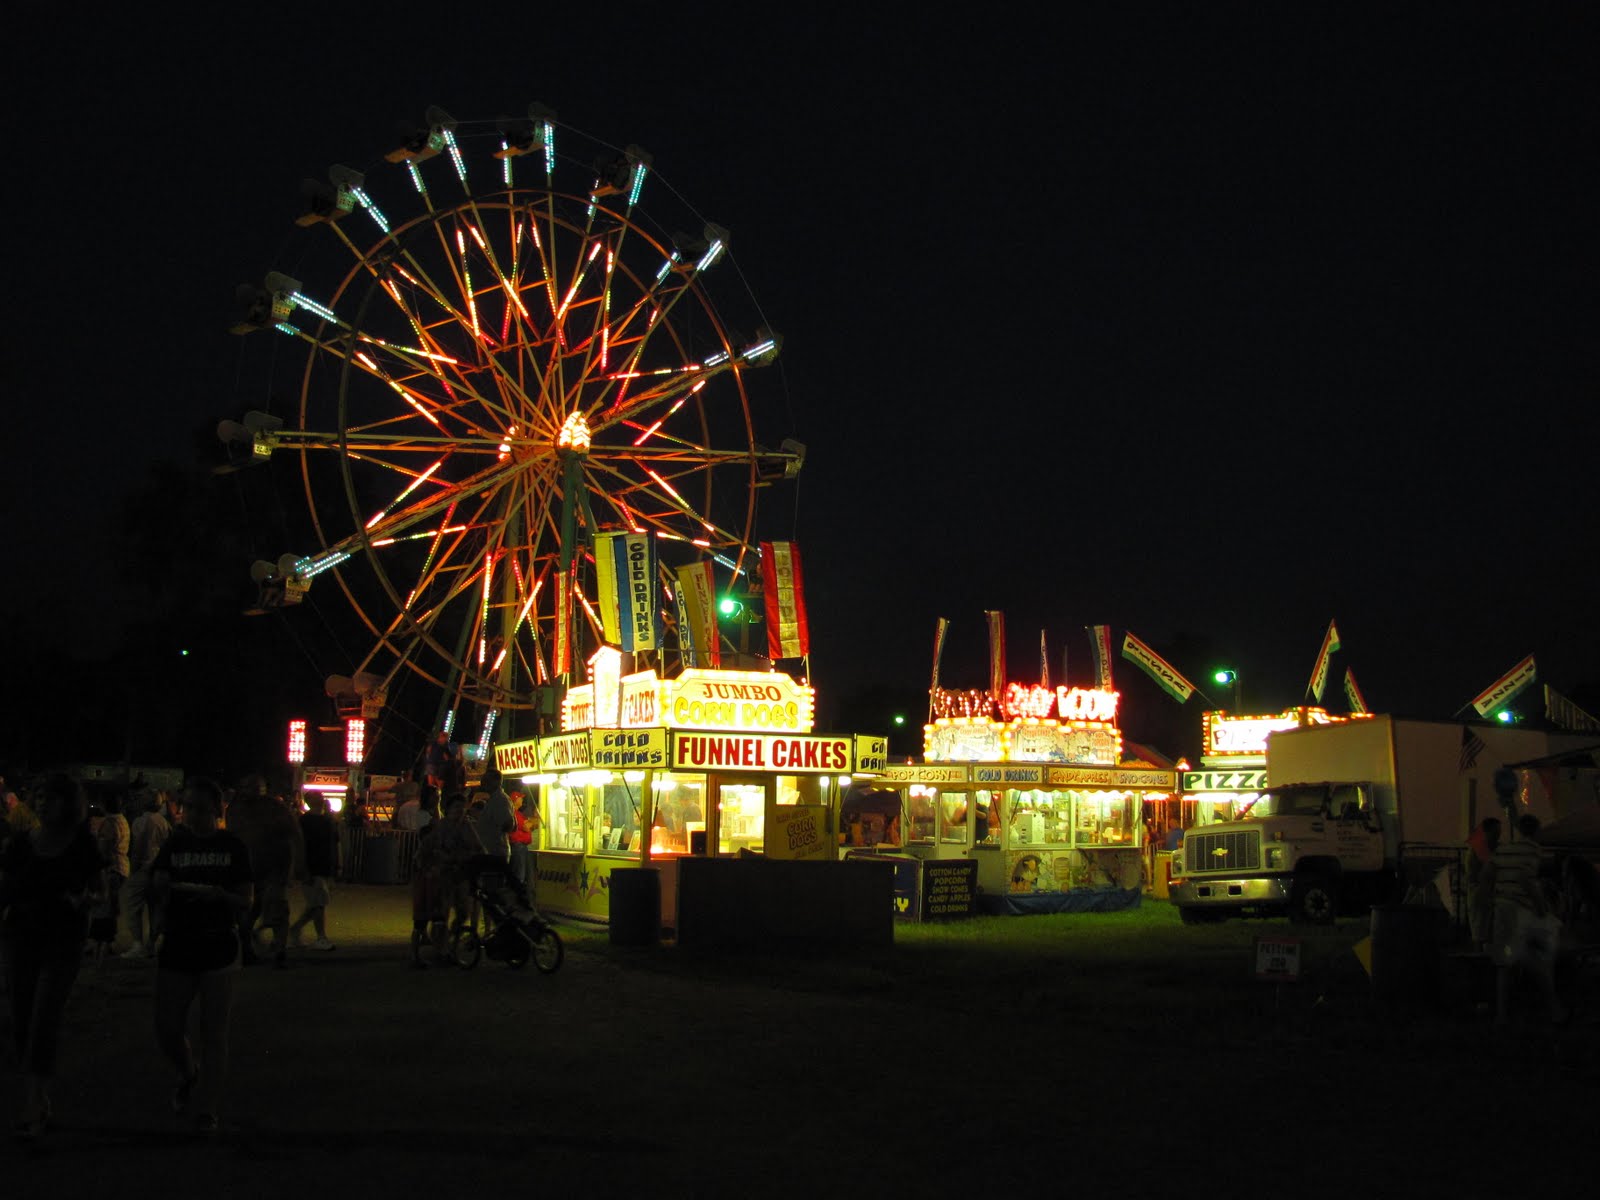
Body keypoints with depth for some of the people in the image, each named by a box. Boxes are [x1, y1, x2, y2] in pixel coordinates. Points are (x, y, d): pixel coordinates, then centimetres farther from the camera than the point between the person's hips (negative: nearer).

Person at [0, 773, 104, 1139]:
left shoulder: (81, 844, -4)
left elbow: (98, 888, 4)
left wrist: (83, 899, -16)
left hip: (63, 942, -3)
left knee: (44, 1022, -11)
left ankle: (33, 1108, -8)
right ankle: (40, 1100, 20)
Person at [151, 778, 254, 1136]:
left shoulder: (233, 848, 0)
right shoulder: (175, 844, 6)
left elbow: (244, 904, -2)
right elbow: (157, 889, 6)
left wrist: (218, 894, -21)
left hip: (218, 948, -2)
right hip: (177, 946, 3)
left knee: (214, 1033, 0)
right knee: (167, 1029, 4)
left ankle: (207, 1109, 9)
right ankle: (189, 1074, 35)